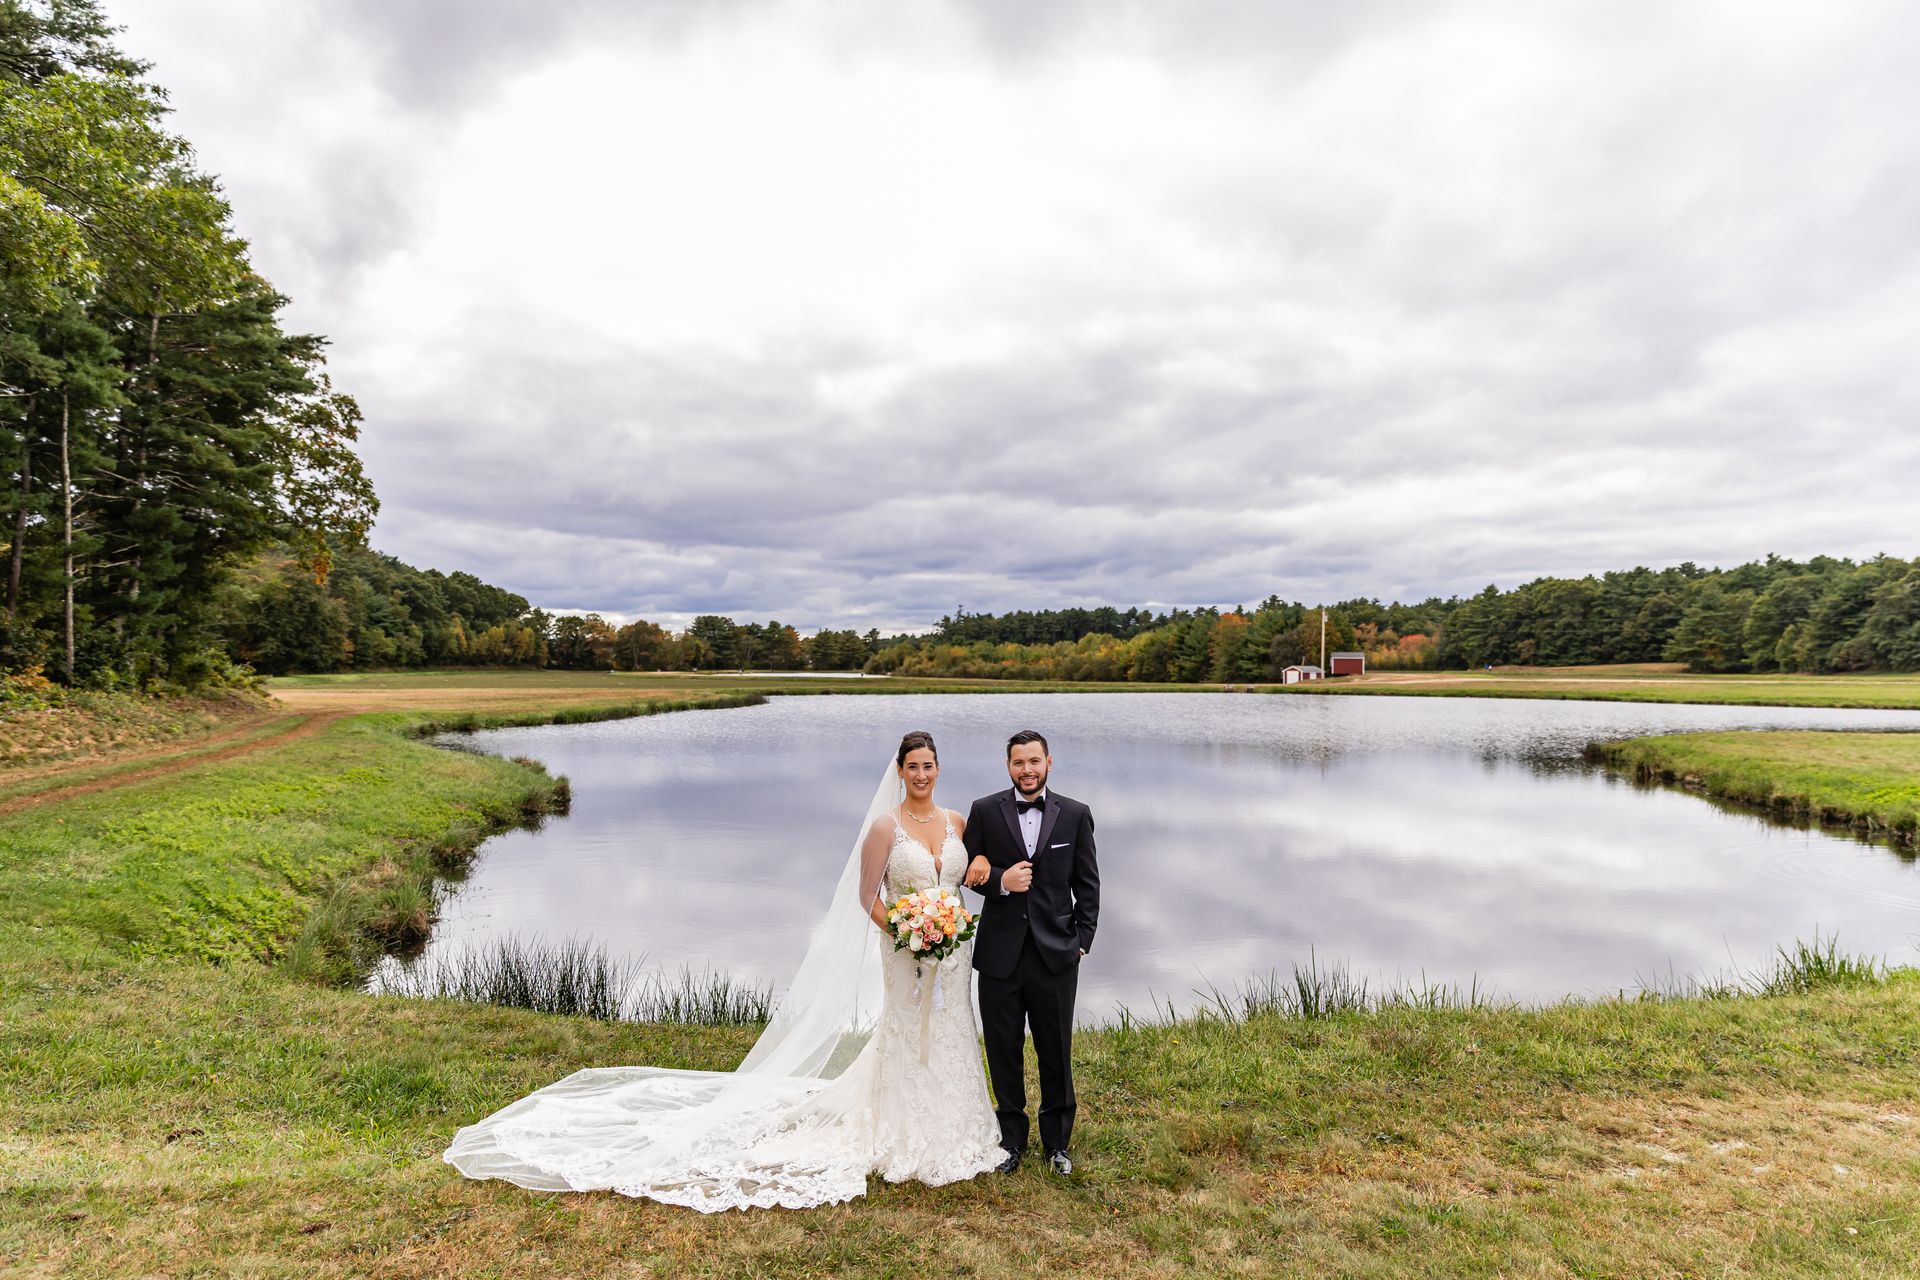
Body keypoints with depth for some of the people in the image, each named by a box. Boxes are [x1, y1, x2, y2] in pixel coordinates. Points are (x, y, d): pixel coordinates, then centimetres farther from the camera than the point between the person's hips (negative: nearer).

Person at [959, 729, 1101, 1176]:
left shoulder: (1075, 814, 0)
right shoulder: (984, 811, -1)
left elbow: (1087, 884, 4)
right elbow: (968, 870, 5)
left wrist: (1082, 941, -2)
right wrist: (1000, 882, -15)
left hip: (1056, 953, 0)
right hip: (1000, 951, 0)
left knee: (1056, 1052, 10)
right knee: (1004, 1050, 11)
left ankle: (1057, 1142, 30)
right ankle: (1011, 1139, 29)